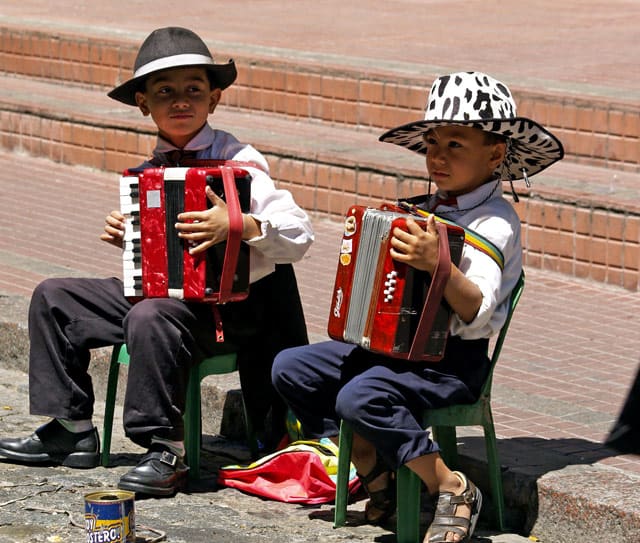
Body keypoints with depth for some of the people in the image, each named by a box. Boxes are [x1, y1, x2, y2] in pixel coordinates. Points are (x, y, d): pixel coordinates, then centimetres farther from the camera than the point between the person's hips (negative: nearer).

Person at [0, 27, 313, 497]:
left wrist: (238, 225, -34)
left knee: (150, 318, -37)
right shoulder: (152, 169, 10)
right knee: (53, 297, 6)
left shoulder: (238, 163, -11)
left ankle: (167, 453, -25)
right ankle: (72, 429, 11)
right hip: (156, 290, 8)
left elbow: (299, 236, -20)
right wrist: (127, 240, 5)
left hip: (222, 308, -8)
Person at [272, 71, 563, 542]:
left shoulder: (494, 224, -13)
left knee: (361, 396, -32)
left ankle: (453, 490, -15)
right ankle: (375, 473, 11)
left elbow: (476, 314, -24)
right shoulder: (428, 209, 12)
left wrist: (438, 266, -37)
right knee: (291, 367, 2)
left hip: (451, 362, -9)